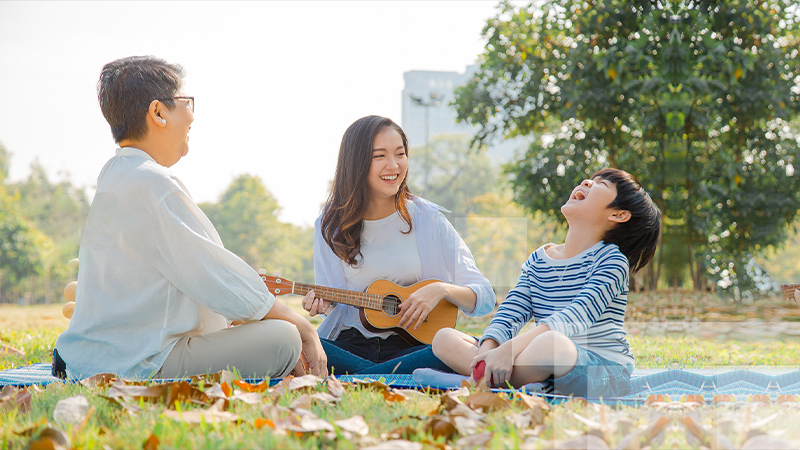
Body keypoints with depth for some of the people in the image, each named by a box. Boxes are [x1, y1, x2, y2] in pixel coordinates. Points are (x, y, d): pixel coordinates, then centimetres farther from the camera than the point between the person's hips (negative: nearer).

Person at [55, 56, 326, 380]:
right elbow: (214, 275, -16)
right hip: (138, 364, -11)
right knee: (283, 337, -16)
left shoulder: (116, 175, 17)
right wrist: (303, 327, -6)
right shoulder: (151, 183, -17)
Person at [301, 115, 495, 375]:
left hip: (410, 347, 0)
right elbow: (334, 303, 8)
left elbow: (485, 299, 1)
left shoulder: (427, 219, 2)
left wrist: (442, 289, -18)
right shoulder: (331, 225, 6)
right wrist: (323, 305, -15)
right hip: (349, 347, 1)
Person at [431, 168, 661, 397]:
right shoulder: (538, 260, 16)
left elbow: (576, 317, -21)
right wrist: (488, 349, -20)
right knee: (444, 338, -8)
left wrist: (510, 348, -34)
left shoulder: (611, 260, -5)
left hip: (604, 372, -6)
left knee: (551, 343, -42)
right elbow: (510, 313, 4)